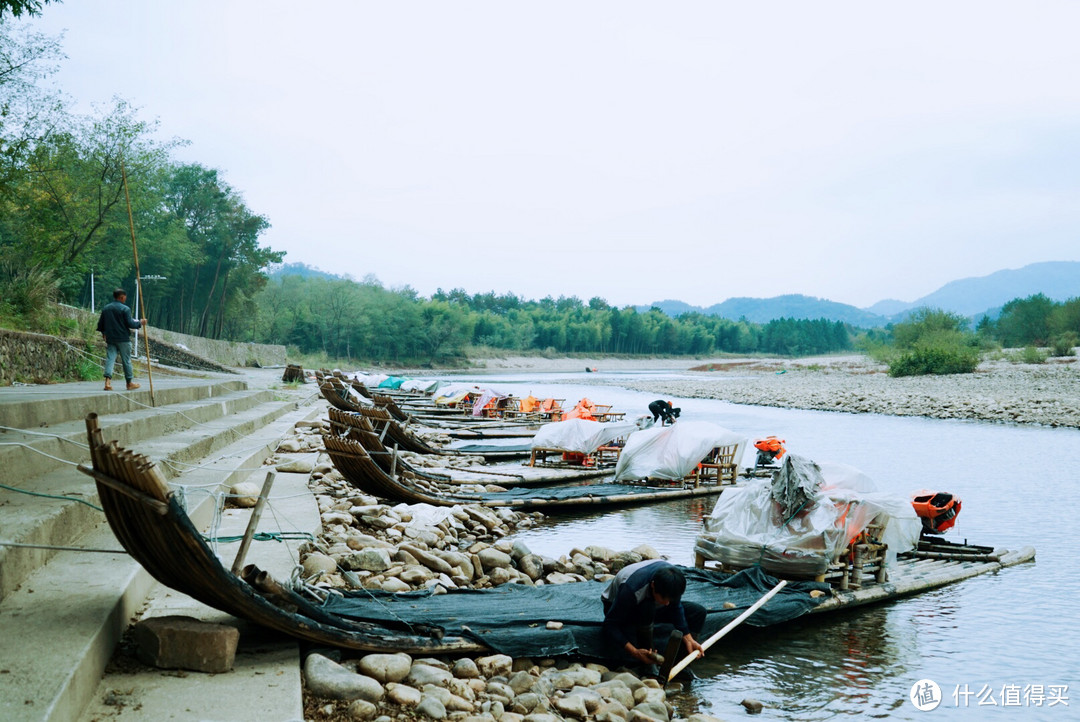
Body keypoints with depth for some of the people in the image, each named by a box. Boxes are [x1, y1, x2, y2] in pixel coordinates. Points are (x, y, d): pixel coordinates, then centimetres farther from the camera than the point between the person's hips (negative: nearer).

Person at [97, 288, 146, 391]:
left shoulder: (105, 308, 9)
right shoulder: (125, 309, -10)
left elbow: (100, 325, 14)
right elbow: (130, 324, -14)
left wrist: (104, 334, 30)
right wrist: (140, 323, 2)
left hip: (110, 339, 5)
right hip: (123, 339, -5)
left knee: (110, 359, 1)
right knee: (126, 360, 5)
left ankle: (107, 381, -15)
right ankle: (129, 383, 13)